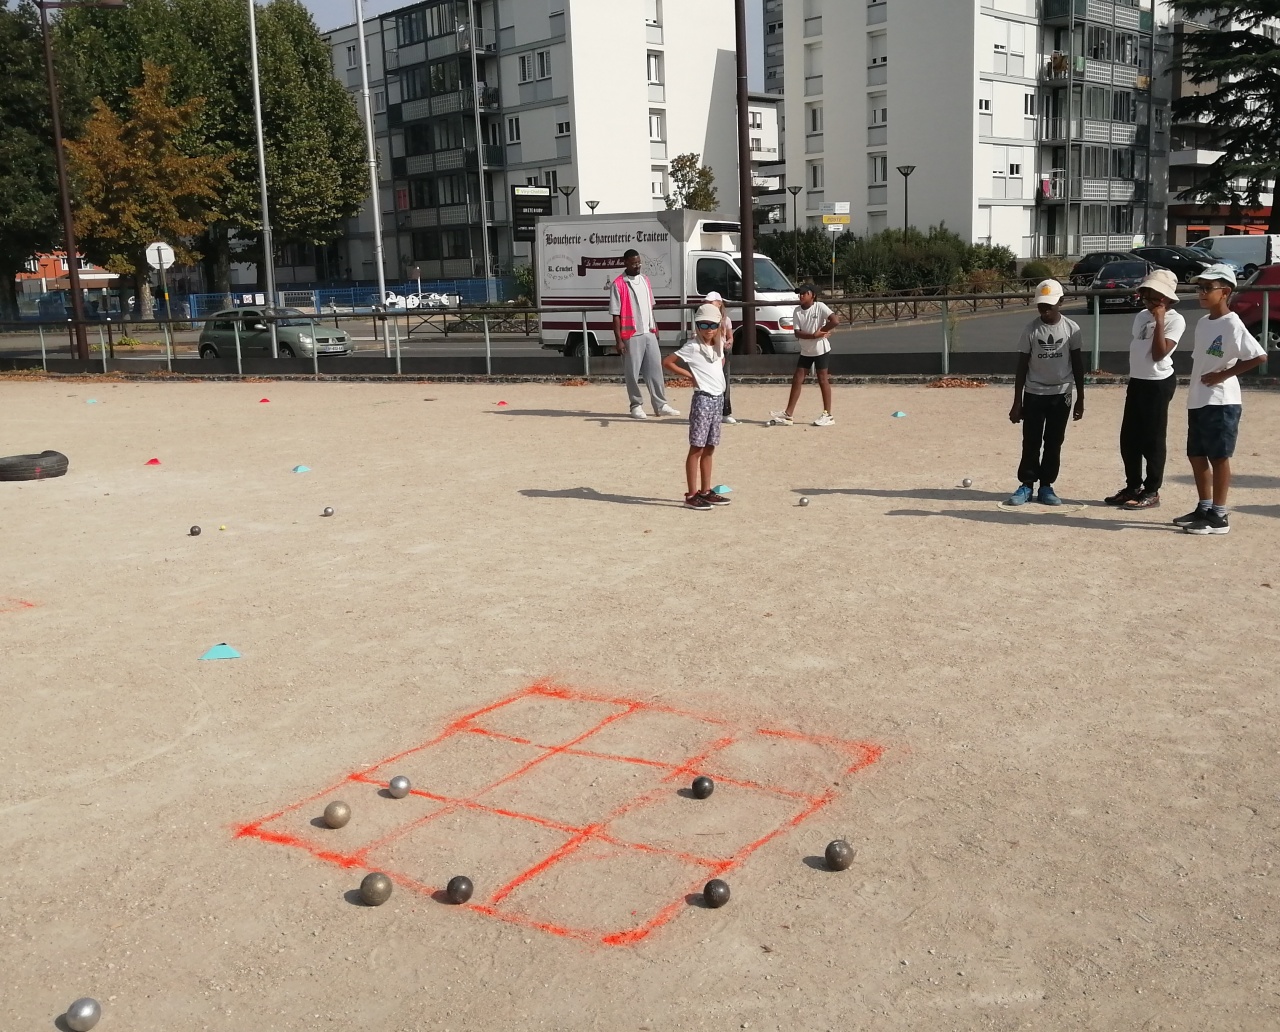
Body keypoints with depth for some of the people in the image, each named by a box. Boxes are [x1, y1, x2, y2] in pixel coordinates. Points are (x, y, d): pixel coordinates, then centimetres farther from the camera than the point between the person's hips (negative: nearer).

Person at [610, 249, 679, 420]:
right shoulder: (618, 285, -9)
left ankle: (660, 405, 9)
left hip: (649, 333, 6)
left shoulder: (645, 280, 11)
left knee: (655, 369, 5)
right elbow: (616, 315, -11)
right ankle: (636, 405, 13)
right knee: (632, 373, 2)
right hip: (631, 335, -6)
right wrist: (619, 340, -14)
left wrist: (655, 327, 19)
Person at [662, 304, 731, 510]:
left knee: (709, 448, 12)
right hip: (703, 399, -7)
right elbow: (666, 362, -11)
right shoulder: (693, 347, -10)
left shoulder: (718, 345, 11)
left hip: (718, 398, 7)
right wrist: (690, 376, -9)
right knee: (697, 448, -5)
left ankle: (705, 491, 19)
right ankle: (691, 495, -2)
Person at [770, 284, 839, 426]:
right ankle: (788, 414, 6)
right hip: (805, 351, 5)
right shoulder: (797, 312, 1)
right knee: (797, 380, 3)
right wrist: (814, 335, -21)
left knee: (823, 380, -1)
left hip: (821, 349, -5)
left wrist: (821, 331, -15)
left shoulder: (820, 307, -11)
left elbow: (835, 321, -21)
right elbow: (797, 333, -7)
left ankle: (828, 415, 6)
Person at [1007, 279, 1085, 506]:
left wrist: (1080, 399, 2)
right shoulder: (1031, 329, -5)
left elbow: (1078, 364, 3)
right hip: (1034, 394, 0)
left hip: (1061, 395, 1)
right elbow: (1022, 366, -2)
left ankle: (1046, 486, 13)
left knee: (1054, 443, 5)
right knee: (1031, 442, 2)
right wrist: (1016, 402, -4)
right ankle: (1026, 485, 11)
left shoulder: (1071, 329, -4)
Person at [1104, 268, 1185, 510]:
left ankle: (1151, 492, 6)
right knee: (1128, 438, 10)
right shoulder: (1141, 316, 13)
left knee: (1152, 439, -2)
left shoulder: (1175, 320, -10)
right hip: (1136, 382, 8)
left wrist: (1159, 321, -20)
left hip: (1159, 383, -8)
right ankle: (1133, 486, 21)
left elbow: (1158, 354, -20)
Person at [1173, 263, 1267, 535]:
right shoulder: (1202, 323, 12)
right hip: (1197, 401, 9)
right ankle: (1203, 509, 26)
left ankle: (1219, 516, 4)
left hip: (1221, 402, -9)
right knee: (1196, 455, 14)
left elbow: (1260, 356, -22)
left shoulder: (1232, 325, -15)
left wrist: (1224, 374, -19)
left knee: (1219, 457, -3)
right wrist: (1194, 388, 13)